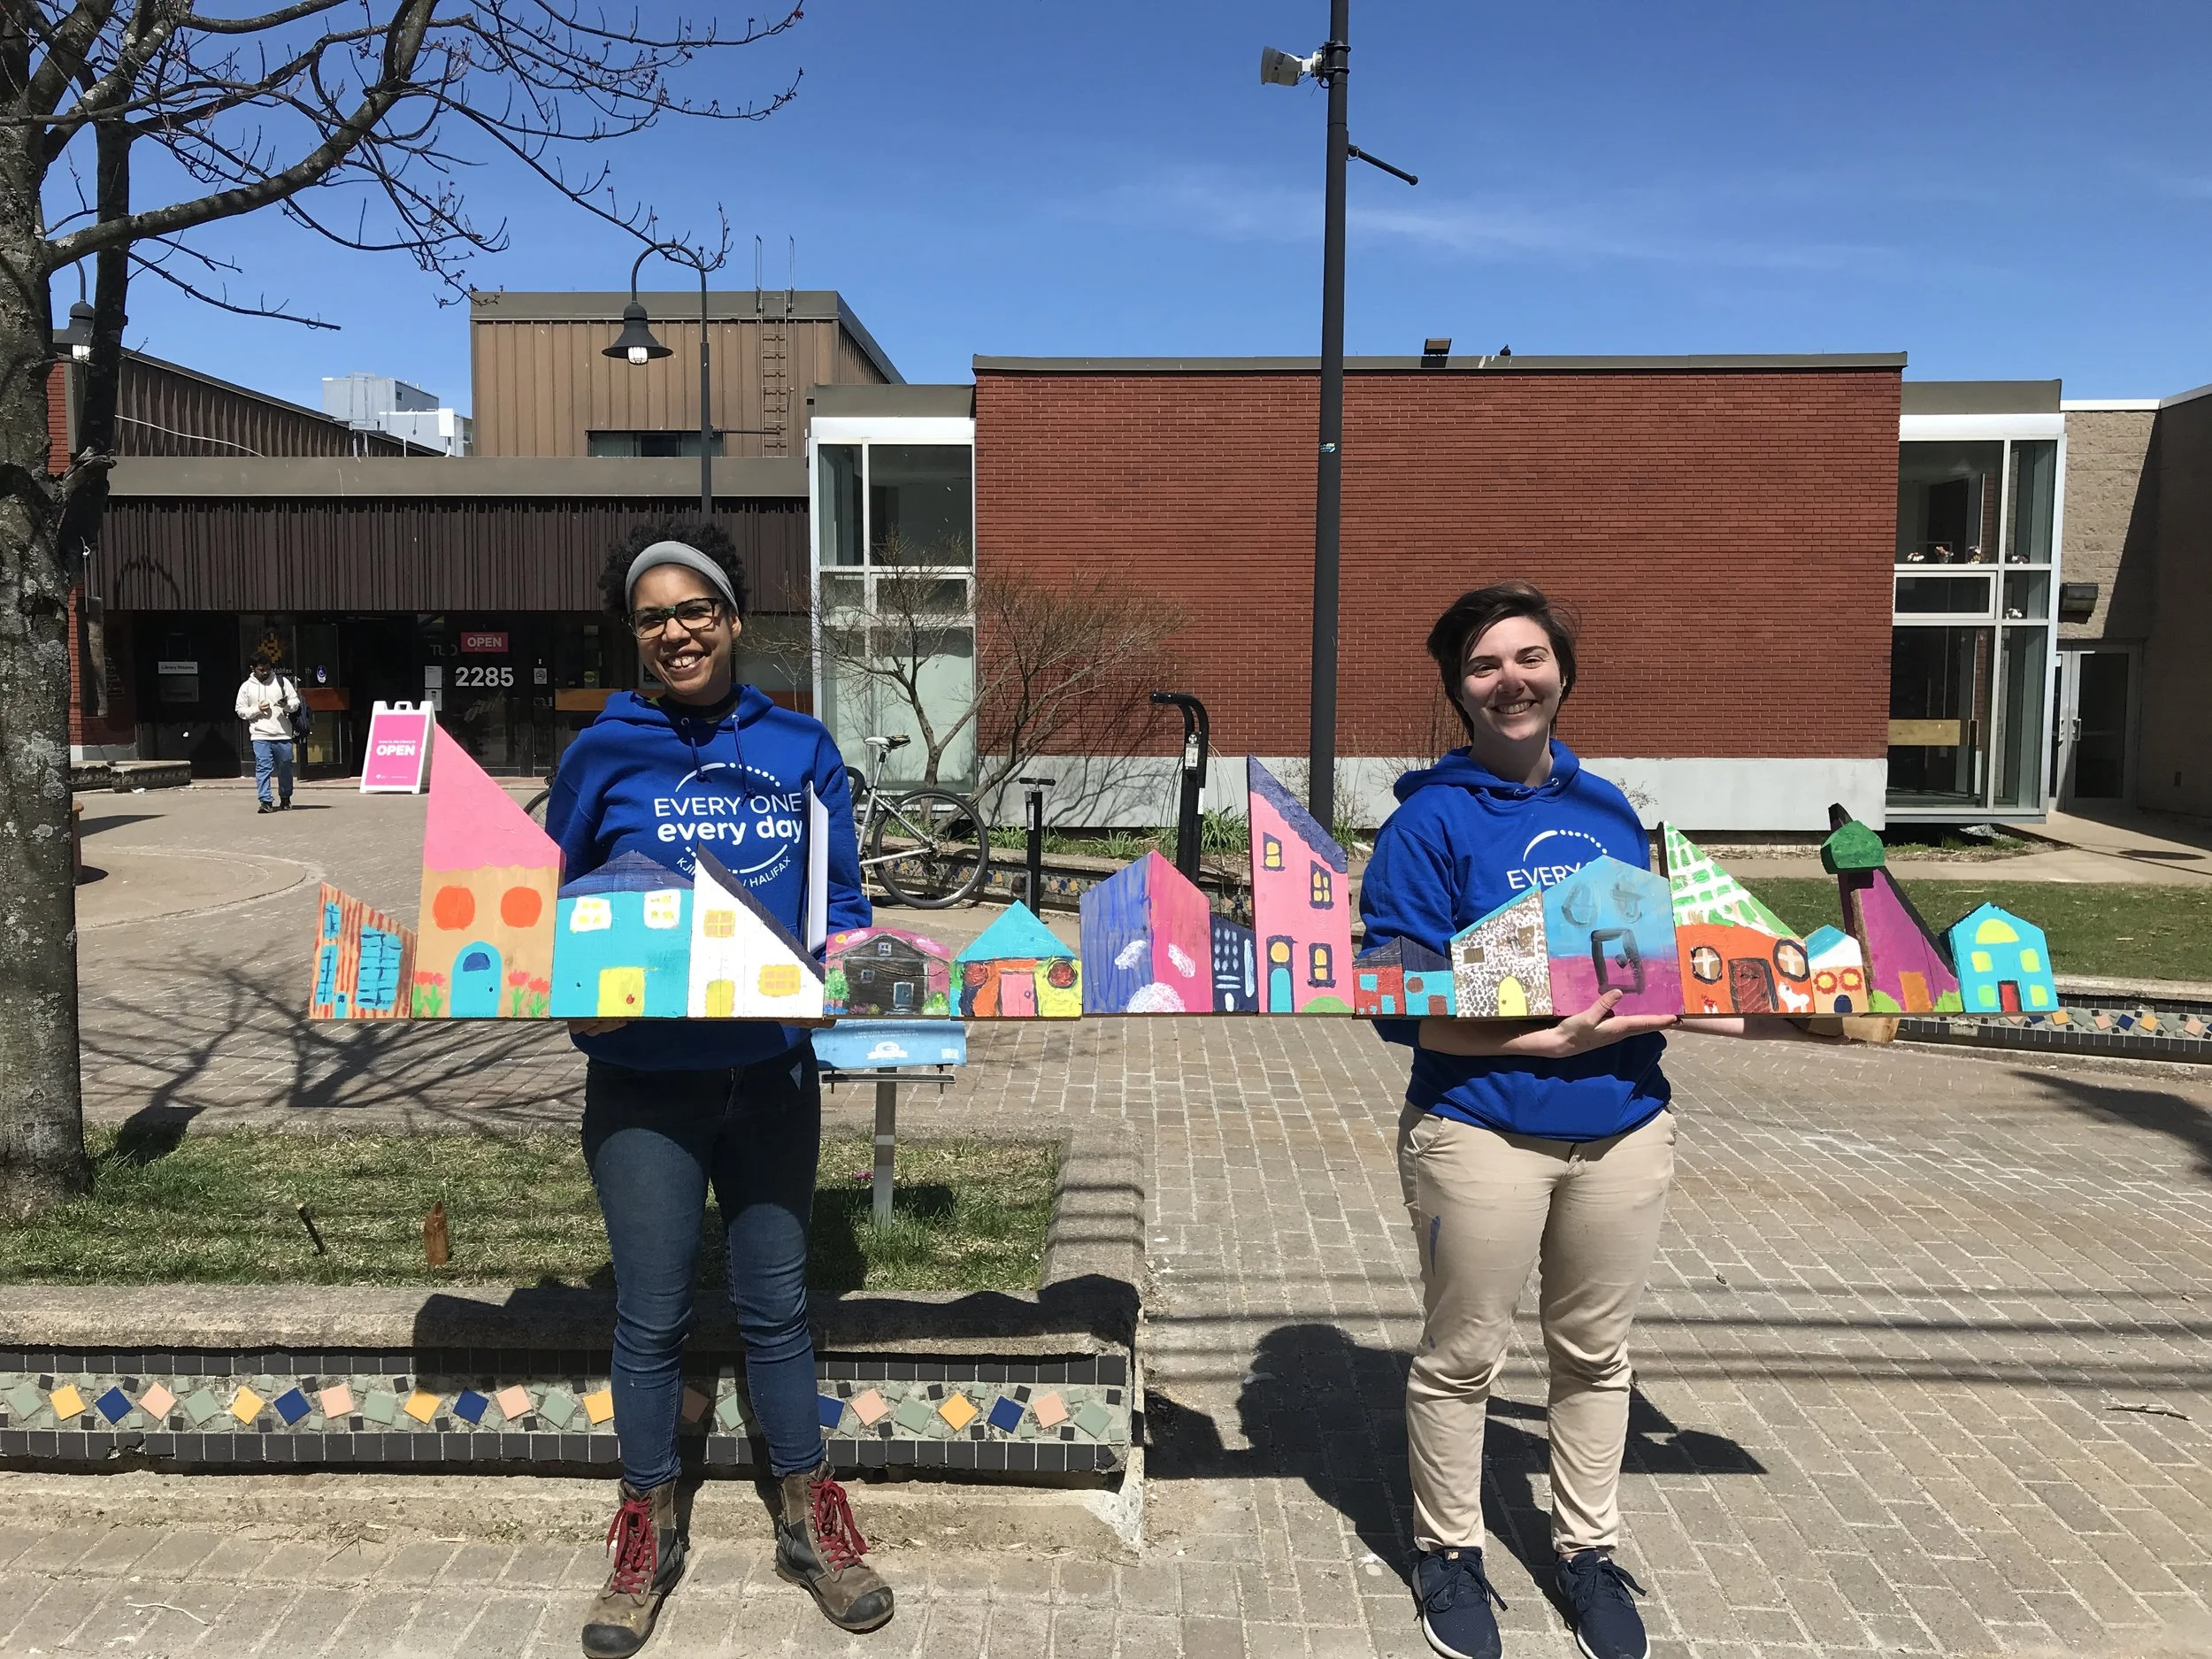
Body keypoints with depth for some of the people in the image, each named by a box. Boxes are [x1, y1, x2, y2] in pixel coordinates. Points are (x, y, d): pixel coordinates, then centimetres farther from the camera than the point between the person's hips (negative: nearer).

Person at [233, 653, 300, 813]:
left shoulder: (282, 681, 6)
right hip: (260, 735, -1)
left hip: (283, 734, 1)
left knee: (285, 768, 10)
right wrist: (257, 709, -8)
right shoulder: (246, 687, 7)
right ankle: (266, 801, -11)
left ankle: (285, 799, 27)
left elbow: (296, 702, 7)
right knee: (263, 768, -11)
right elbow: (240, 711, 9)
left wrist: (287, 705, -15)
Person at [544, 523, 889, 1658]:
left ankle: (810, 1522, 31)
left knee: (774, 1303, 14)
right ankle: (646, 1534, 31)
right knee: (651, 1316, 9)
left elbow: (842, 898, 6)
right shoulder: (604, 752, -2)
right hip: (643, 1078, -1)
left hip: (771, 1069, 1)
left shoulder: (800, 750, 2)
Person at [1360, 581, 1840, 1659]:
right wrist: (1550, 1040, -22)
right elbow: (1405, 1006, -15)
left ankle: (1587, 1549, 40)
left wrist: (1709, 1001, -2)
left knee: (1595, 1353, 19)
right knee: (1461, 1356, 11)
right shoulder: (1430, 820, -11)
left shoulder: (1608, 810, 7)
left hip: (1625, 1127, 5)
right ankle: (1449, 1553, 32)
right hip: (1480, 1133, -5)